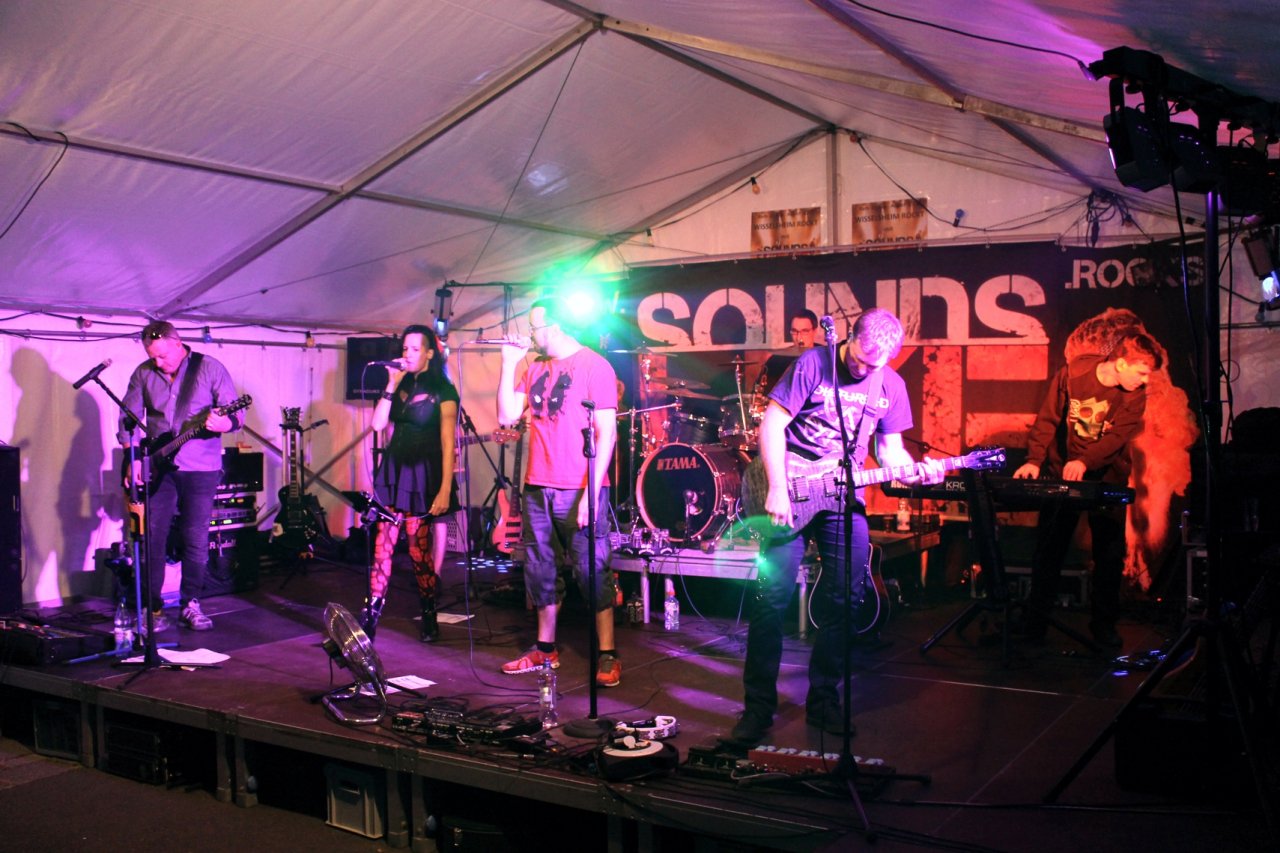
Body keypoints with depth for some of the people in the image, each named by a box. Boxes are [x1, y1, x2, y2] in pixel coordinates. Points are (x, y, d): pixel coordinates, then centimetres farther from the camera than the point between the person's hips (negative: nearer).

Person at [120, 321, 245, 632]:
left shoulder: (210, 368, -3)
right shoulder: (143, 373, 5)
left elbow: (236, 412, -5)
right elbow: (127, 417, 8)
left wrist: (225, 423, -28)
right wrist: (132, 458, -3)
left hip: (200, 468, -2)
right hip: (157, 467, 3)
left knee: (196, 539, 0)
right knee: (152, 537, 1)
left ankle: (190, 604, 13)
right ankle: (152, 607, 10)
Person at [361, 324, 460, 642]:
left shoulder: (443, 391, -4)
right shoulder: (401, 385, 12)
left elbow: (447, 443, -9)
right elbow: (378, 423, 3)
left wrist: (445, 488, -15)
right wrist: (391, 385, -5)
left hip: (422, 475, -5)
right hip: (393, 471, 5)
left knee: (420, 549, 0)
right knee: (382, 546, -1)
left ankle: (429, 616, 15)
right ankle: (369, 619, -2)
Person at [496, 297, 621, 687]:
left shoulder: (594, 366, -6)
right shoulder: (536, 367, 14)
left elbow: (606, 433, -10)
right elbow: (508, 414, 10)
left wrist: (590, 492, -16)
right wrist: (508, 364, 4)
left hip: (579, 490, -7)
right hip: (538, 487, 7)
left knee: (592, 571, -4)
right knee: (541, 569, 13)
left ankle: (608, 656, 4)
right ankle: (545, 649, 26)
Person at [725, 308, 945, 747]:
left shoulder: (891, 386, 6)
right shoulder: (813, 364, -9)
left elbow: (890, 449, 11)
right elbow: (771, 425, -10)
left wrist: (916, 470, -11)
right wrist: (777, 489, -18)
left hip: (844, 497, 4)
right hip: (793, 490, -4)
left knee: (843, 599, 4)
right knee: (772, 595, -7)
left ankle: (823, 700, 19)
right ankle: (758, 707, 2)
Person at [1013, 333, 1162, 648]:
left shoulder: (1135, 394, -10)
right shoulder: (1071, 373, -12)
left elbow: (1119, 435, -20)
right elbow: (1048, 420, -9)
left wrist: (1085, 461, -37)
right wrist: (1035, 460, -21)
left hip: (1107, 476, 1)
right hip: (1062, 472, -1)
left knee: (1110, 551, 2)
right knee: (1048, 549, 2)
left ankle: (1104, 623, 18)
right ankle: (1035, 622, 13)